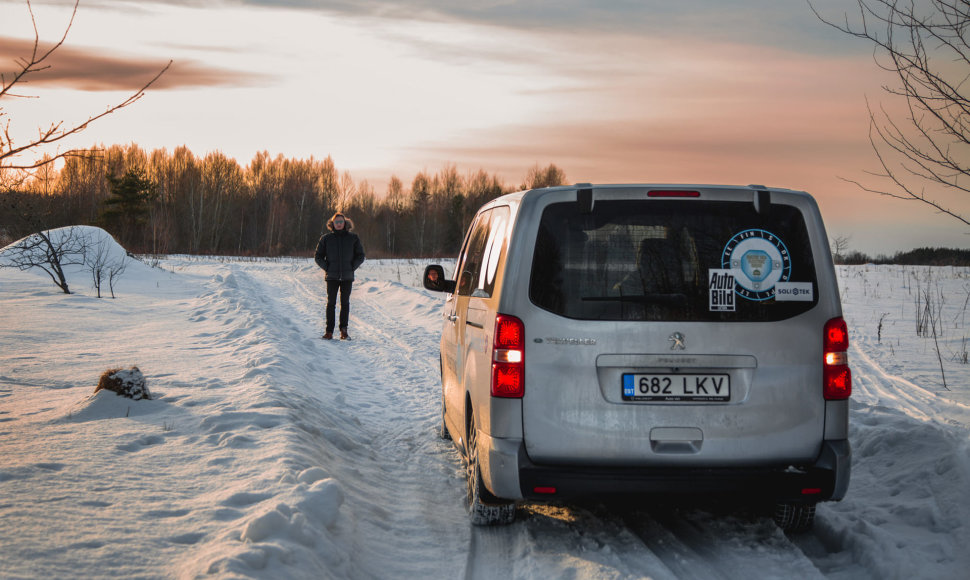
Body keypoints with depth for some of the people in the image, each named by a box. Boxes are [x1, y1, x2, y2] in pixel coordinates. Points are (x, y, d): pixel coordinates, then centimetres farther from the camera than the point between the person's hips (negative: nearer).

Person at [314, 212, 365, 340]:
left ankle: (344, 329, 11)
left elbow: (360, 256, 10)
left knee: (345, 303, 3)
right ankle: (329, 331, 1)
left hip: (347, 277, 1)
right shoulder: (326, 238, 4)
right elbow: (318, 256, 9)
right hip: (332, 277, 0)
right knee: (331, 303, -2)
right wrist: (327, 268, -2)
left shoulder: (353, 238, 5)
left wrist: (352, 267, -2)